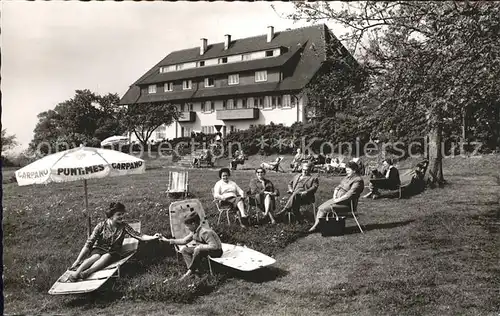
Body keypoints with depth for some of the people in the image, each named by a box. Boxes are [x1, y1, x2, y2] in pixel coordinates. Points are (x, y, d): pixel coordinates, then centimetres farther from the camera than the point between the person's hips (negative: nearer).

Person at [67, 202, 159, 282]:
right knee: (96, 257, -34)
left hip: (112, 252, 1)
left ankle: (87, 272, -54)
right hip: (98, 249, -1)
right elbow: (89, 243, -10)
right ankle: (76, 272, -50)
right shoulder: (102, 225, -9)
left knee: (106, 257, -33)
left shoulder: (123, 226, -3)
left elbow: (139, 236, -10)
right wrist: (78, 260, -16)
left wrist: (153, 237, -26)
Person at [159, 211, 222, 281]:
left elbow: (214, 246, -35)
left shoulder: (205, 232, -28)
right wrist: (167, 240, 8)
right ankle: (192, 270, -9)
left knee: (198, 250, -36)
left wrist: (201, 246, -29)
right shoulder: (194, 232, 1)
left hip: (216, 251, -10)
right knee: (185, 250, 4)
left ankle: (190, 271, -18)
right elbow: (184, 241, 11)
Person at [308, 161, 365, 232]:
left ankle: (316, 226, -6)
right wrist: (335, 195, -1)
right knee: (320, 207, -5)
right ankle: (315, 224, -9)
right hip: (337, 199, 9)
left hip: (344, 202, -9)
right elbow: (338, 187, 19)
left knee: (323, 208, -18)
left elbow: (350, 194, -22)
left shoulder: (358, 180, -14)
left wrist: (338, 200, -20)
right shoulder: (347, 177, 15)